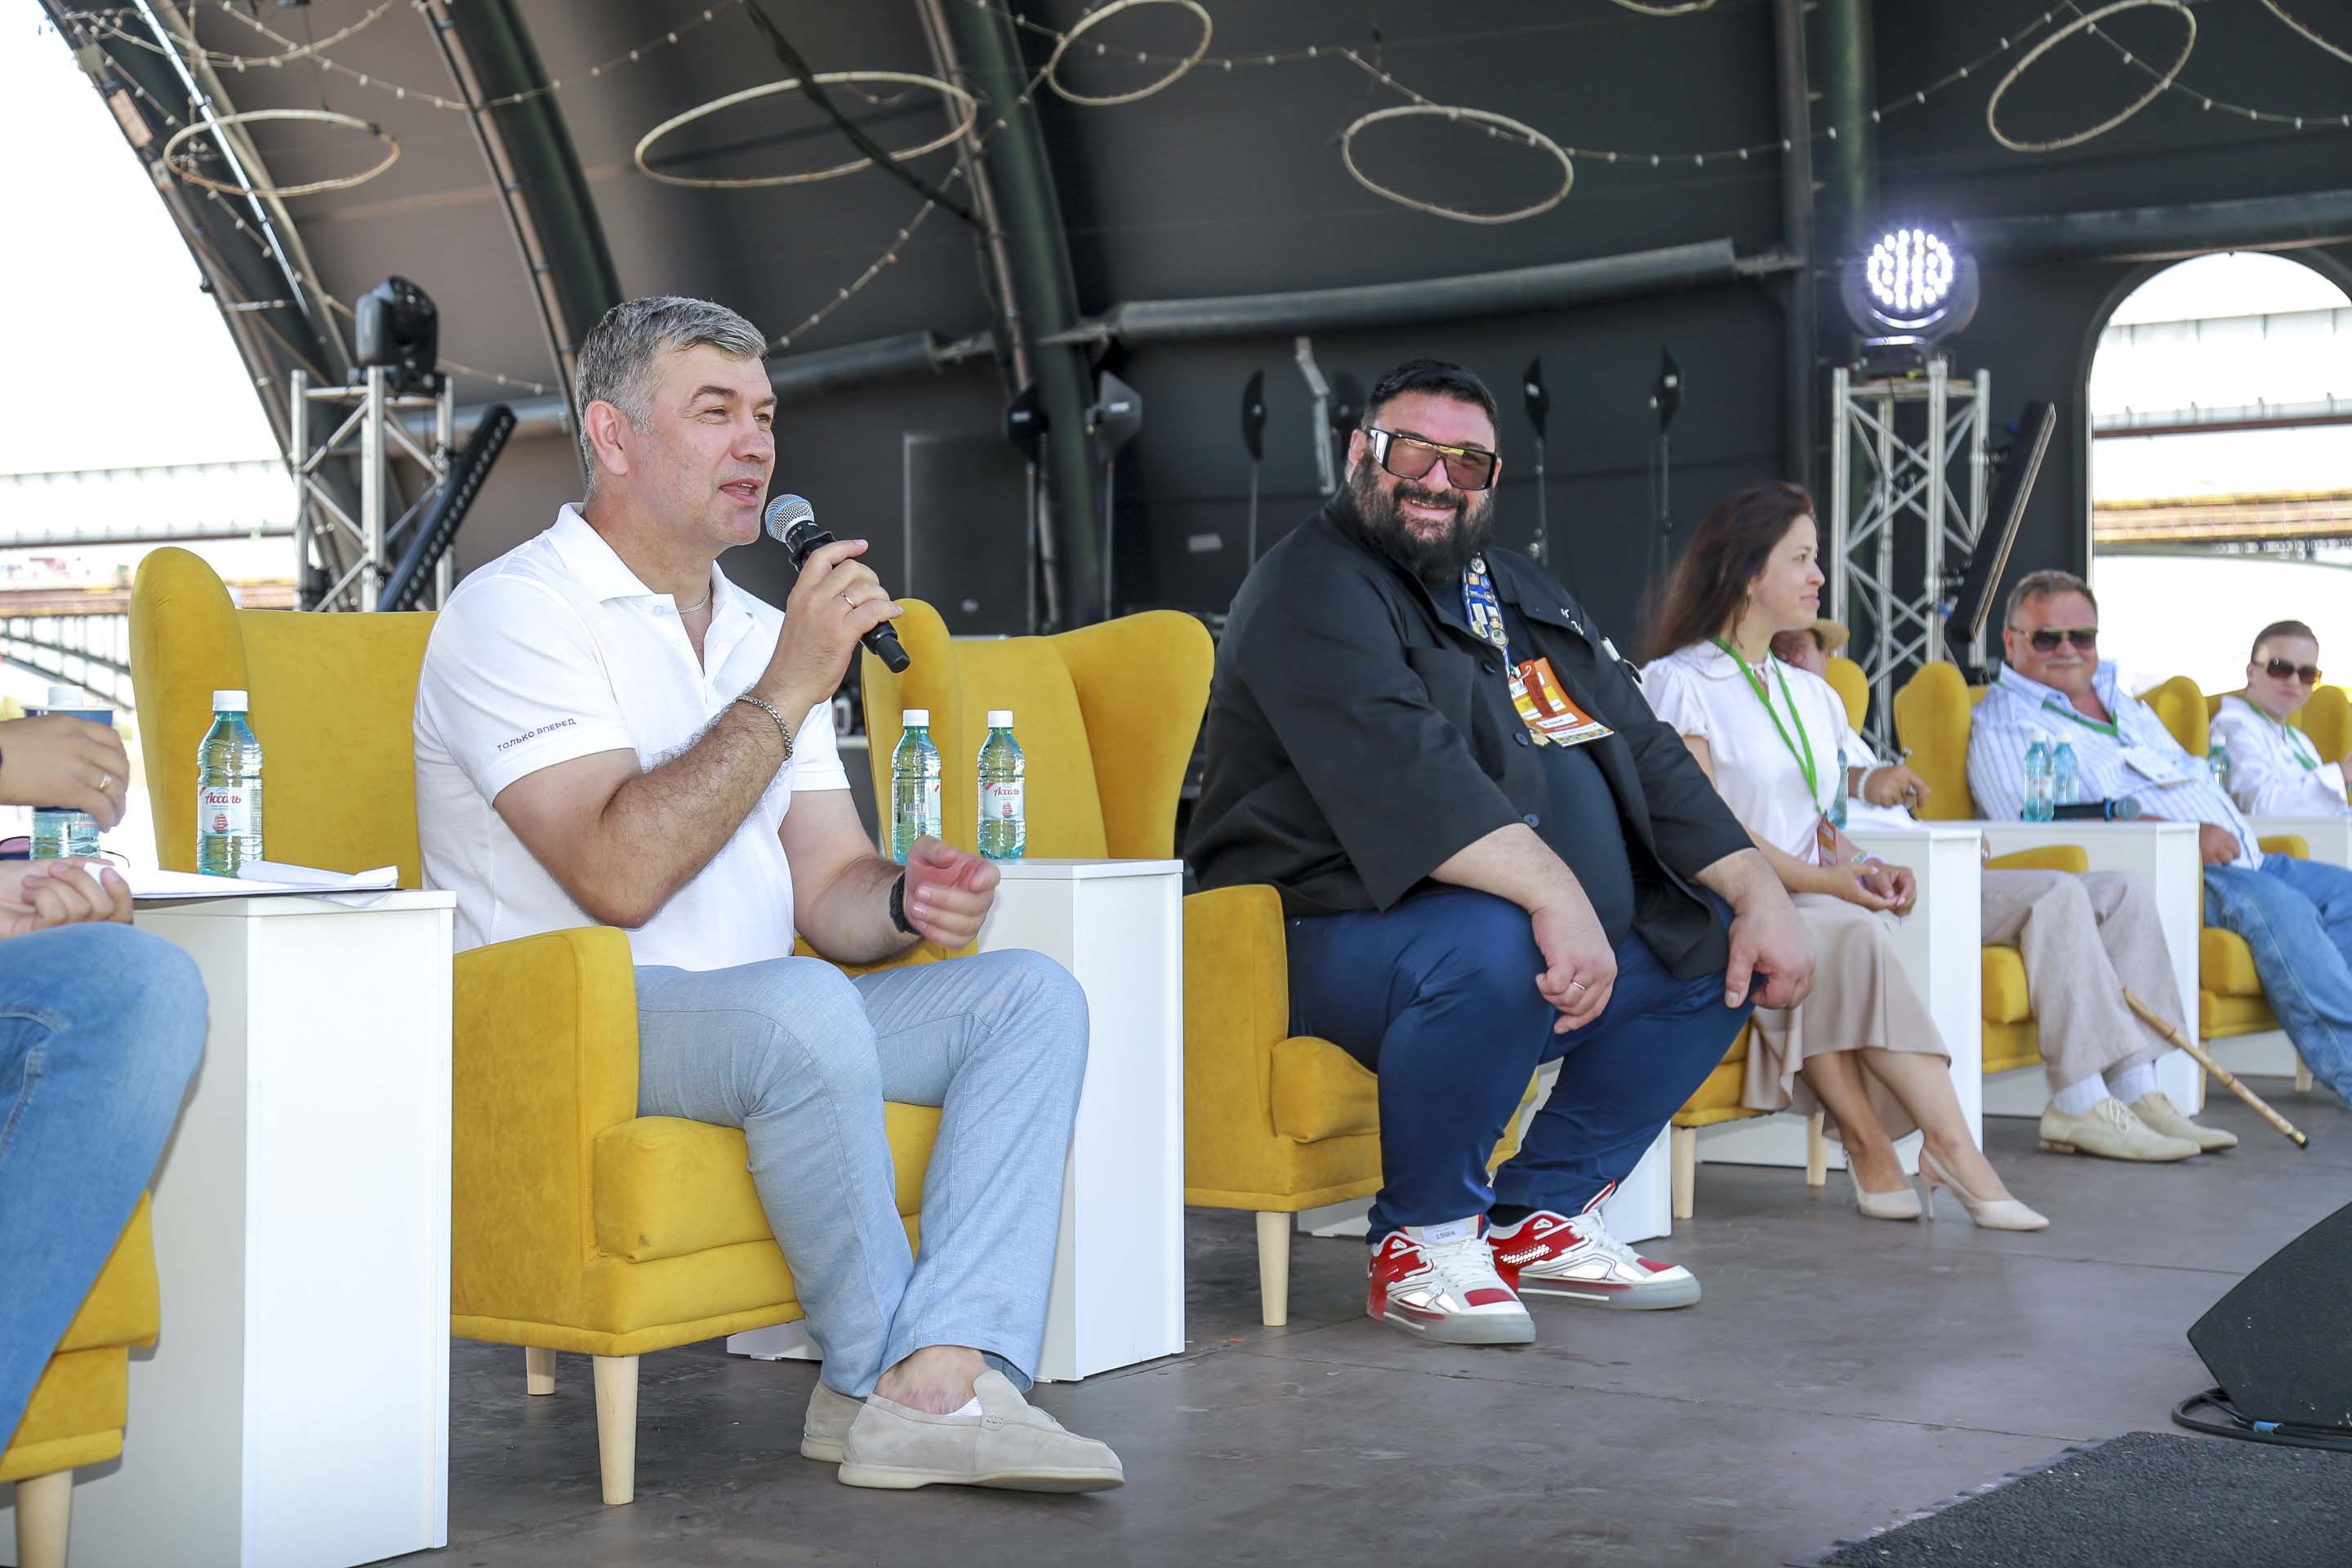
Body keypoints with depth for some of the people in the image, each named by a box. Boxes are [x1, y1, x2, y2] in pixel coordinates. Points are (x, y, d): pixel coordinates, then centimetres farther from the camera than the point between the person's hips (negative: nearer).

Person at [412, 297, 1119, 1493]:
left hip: (754, 1026, 8)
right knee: (803, 1008, -36)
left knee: (1029, 995, -11)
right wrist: (788, 691, -19)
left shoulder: (760, 632, 19)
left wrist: (906, 899, -11)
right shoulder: (521, 611, -7)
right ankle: (882, 1377, -16)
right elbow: (618, 876, -21)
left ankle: (944, 1381, -28)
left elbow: (827, 889, 13)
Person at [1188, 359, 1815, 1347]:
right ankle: (1422, 1240, -13)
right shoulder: (1315, 589, -10)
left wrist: (1760, 893, 2)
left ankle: (1542, 1215, 10)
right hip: (1333, 936, -9)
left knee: (1721, 946, 5)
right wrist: (1554, 895, -39)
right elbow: (1400, 769, -27)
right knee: (1492, 948, -37)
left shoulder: (1525, 595, 19)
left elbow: (1646, 757, 16)